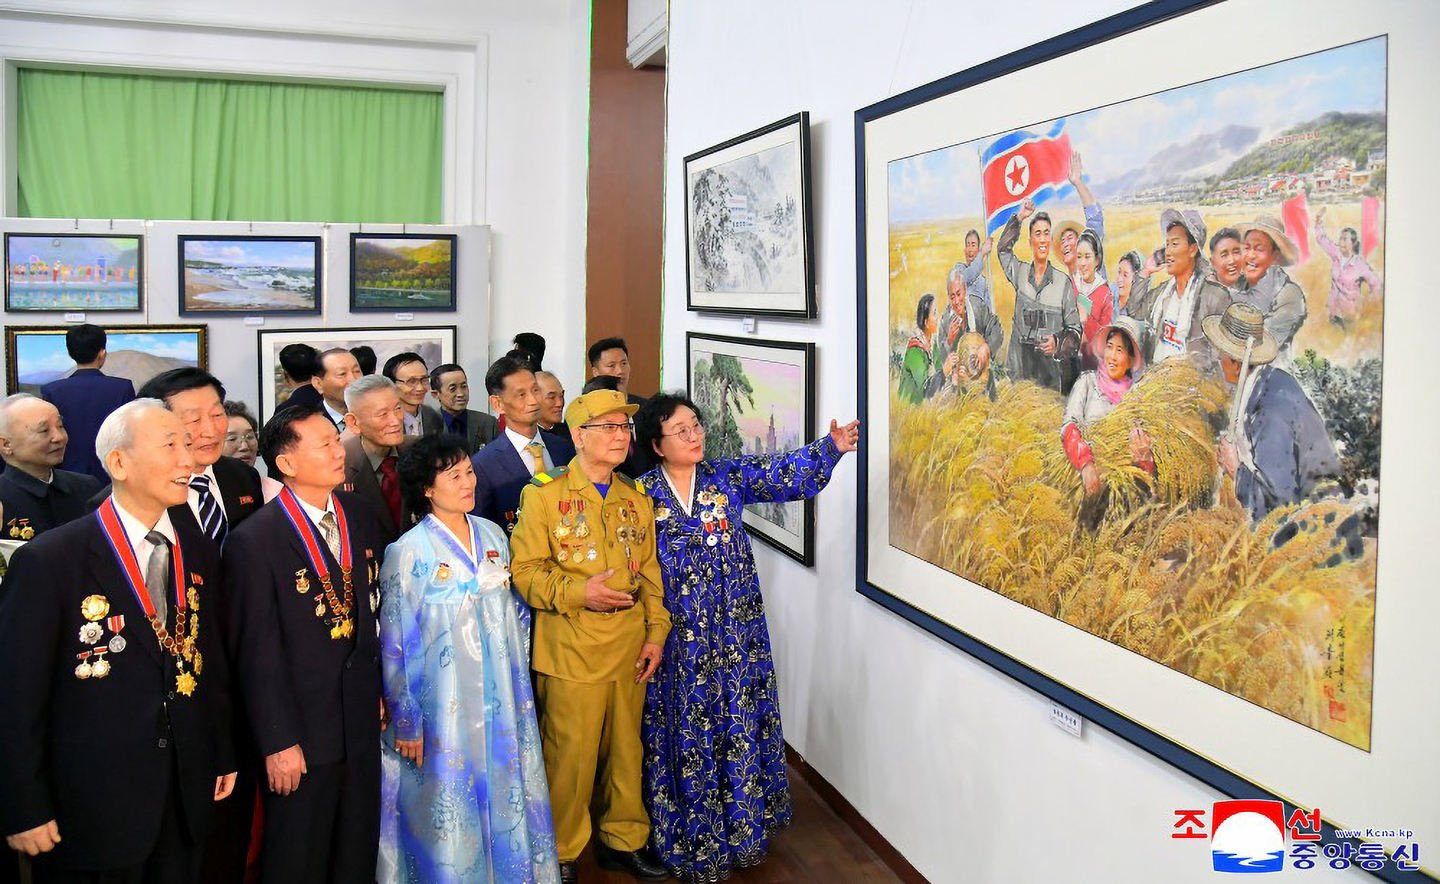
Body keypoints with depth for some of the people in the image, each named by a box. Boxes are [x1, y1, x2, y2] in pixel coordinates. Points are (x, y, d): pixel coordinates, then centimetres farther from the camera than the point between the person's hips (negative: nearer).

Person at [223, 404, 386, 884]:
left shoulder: (359, 514, 3)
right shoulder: (254, 541, -16)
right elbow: (257, 652, -14)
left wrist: (379, 690, 9)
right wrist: (278, 742, -13)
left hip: (362, 723, 6)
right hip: (302, 734, -5)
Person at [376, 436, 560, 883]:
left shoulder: (493, 535, 4)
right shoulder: (408, 552, -11)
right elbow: (395, 646, -8)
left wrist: (519, 689, 13)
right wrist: (406, 722, -7)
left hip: (501, 700, 5)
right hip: (445, 707, -5)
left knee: (506, 798, 14)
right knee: (450, 807, 6)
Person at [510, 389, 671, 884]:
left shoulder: (638, 500, 11)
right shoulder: (543, 495, -4)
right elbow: (524, 571, -6)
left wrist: (656, 632, 7)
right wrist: (578, 592, -18)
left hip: (630, 652, 5)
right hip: (570, 652, -5)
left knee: (625, 749, 15)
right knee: (570, 755, 2)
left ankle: (623, 840, 34)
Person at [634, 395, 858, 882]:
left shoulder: (729, 476, 1)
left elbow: (788, 473, -9)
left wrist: (832, 447, -24)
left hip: (736, 635, 2)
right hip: (677, 640, -2)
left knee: (738, 726, 10)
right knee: (685, 734, 7)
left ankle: (740, 831, 28)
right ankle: (689, 841, 25)